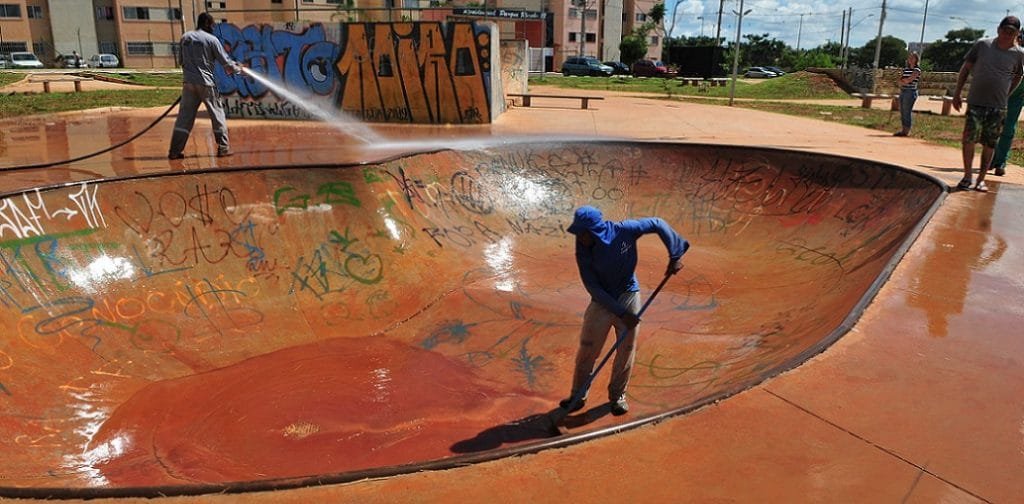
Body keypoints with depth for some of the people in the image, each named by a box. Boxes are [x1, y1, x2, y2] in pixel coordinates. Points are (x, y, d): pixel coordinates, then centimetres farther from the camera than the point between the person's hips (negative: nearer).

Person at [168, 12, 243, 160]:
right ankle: (223, 148, 10)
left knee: (184, 116, 4)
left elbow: (182, 60, 14)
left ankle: (175, 151, 1)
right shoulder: (211, 39, -4)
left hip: (188, 82, 4)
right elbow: (225, 61, -1)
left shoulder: (185, 37, 10)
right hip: (206, 83, -4)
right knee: (217, 114, 8)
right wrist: (237, 68, 15)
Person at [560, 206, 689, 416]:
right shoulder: (583, 251, -17)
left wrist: (675, 255, -11)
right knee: (586, 350, 1)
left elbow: (657, 224, -7)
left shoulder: (624, 231, -21)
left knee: (625, 350, 8)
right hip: (601, 302, 0)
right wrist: (620, 312, -22)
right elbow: (592, 287, -17)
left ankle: (617, 395, 27)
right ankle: (578, 396, 19)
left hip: (628, 296, 0)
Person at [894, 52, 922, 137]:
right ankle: (903, 130, 13)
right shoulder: (905, 68, 16)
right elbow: (900, 80, 9)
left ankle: (906, 131, -5)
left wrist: (903, 80, 2)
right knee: (902, 111, 7)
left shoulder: (917, 69, -4)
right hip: (902, 91, 7)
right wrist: (904, 82, -11)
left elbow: (909, 80, -15)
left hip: (911, 92, -7)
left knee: (907, 111, -8)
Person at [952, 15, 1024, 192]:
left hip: (998, 107, 1)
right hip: (976, 103, -1)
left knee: (989, 144, 5)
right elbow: (965, 69, 7)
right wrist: (957, 94, 4)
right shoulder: (982, 45, 1)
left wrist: (1004, 96, 14)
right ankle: (967, 176, 4)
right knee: (969, 139, -10)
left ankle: (981, 179, 15)